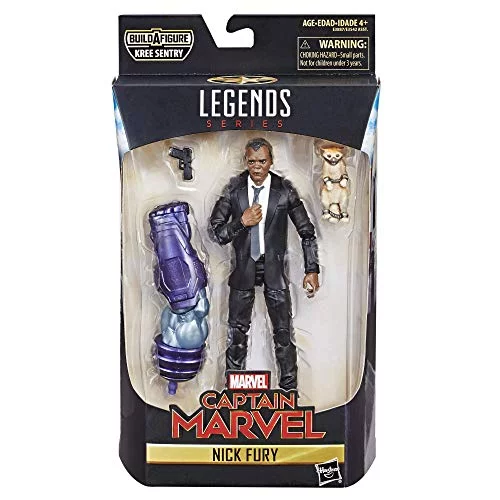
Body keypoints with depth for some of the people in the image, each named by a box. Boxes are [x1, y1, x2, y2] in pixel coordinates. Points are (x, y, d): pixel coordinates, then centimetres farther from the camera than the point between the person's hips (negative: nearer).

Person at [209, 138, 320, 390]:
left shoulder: (285, 190, -5)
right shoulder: (233, 189, -4)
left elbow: (307, 232, 0)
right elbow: (215, 232, -3)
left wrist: (312, 270, -5)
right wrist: (242, 222, -20)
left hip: (275, 267, -1)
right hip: (243, 266, 1)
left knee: (283, 331, 4)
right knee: (237, 330, 10)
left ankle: (289, 386, 20)